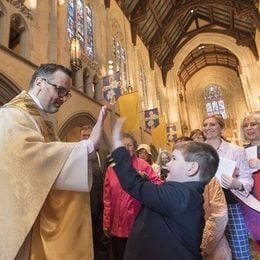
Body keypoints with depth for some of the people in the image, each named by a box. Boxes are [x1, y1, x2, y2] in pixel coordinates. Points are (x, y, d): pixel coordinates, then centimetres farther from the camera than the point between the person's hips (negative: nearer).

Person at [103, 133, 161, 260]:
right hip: (117, 224, 2)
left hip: (137, 223, -2)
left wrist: (146, 178, -26)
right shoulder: (111, 168, -1)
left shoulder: (142, 165, -6)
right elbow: (107, 198, 4)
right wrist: (106, 222, 6)